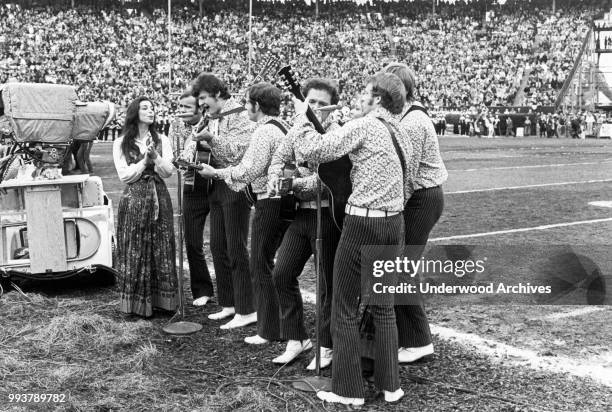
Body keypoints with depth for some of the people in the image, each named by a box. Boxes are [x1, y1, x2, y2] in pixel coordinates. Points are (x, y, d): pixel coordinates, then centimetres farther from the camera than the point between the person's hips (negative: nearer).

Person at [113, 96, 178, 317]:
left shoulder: (161, 141, 10)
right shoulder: (121, 144, 4)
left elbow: (167, 171, 0)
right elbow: (125, 176, -3)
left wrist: (155, 156, -15)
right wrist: (145, 160, -9)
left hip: (159, 199, 2)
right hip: (134, 200, -2)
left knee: (161, 249, 3)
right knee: (134, 252, -1)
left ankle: (162, 299, 10)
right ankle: (135, 303, 7)